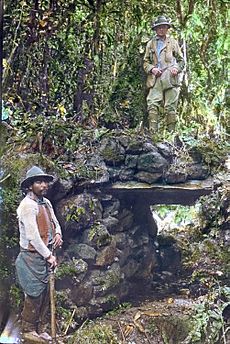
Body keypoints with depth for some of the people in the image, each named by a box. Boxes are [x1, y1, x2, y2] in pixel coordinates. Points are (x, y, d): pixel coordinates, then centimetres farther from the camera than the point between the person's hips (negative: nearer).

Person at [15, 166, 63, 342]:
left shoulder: (46, 203, 9)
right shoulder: (28, 205, -18)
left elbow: (55, 222, 22)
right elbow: (33, 236, -21)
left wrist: (58, 234, -1)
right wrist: (48, 256, -15)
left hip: (46, 255, 8)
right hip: (33, 256, -8)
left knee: (45, 293, 12)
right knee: (35, 293, -2)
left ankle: (40, 329, 24)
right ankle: (28, 330, 13)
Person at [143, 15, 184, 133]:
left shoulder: (173, 42, 14)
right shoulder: (150, 44, 17)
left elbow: (181, 60, 16)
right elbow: (145, 62, 17)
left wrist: (177, 68, -5)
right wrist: (152, 69, -4)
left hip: (170, 79, -1)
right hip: (155, 79, 1)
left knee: (170, 107, -3)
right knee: (152, 105, -13)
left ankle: (171, 132, 1)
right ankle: (152, 131, -15)